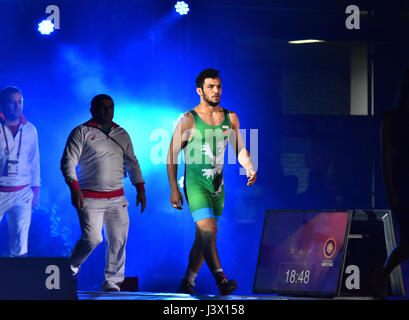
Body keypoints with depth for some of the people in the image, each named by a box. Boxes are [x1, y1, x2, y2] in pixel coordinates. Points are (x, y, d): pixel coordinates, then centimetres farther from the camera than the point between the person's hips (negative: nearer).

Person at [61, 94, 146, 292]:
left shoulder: (122, 135, 16)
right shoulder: (82, 133, 0)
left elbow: (132, 163, 21)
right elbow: (68, 161, -5)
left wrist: (140, 189, 12)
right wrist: (74, 189, -16)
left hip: (117, 199, 5)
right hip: (90, 199, -5)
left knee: (118, 240, -1)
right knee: (92, 238, -14)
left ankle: (112, 281, 9)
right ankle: (71, 268, 12)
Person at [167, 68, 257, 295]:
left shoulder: (230, 118, 7)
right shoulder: (188, 120, -7)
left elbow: (240, 149, 13)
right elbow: (172, 154, -4)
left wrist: (249, 168, -8)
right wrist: (174, 189, -9)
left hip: (218, 185, 5)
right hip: (195, 183, -5)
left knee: (203, 237, 9)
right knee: (208, 230, -21)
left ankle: (187, 283, 20)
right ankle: (221, 280, -28)